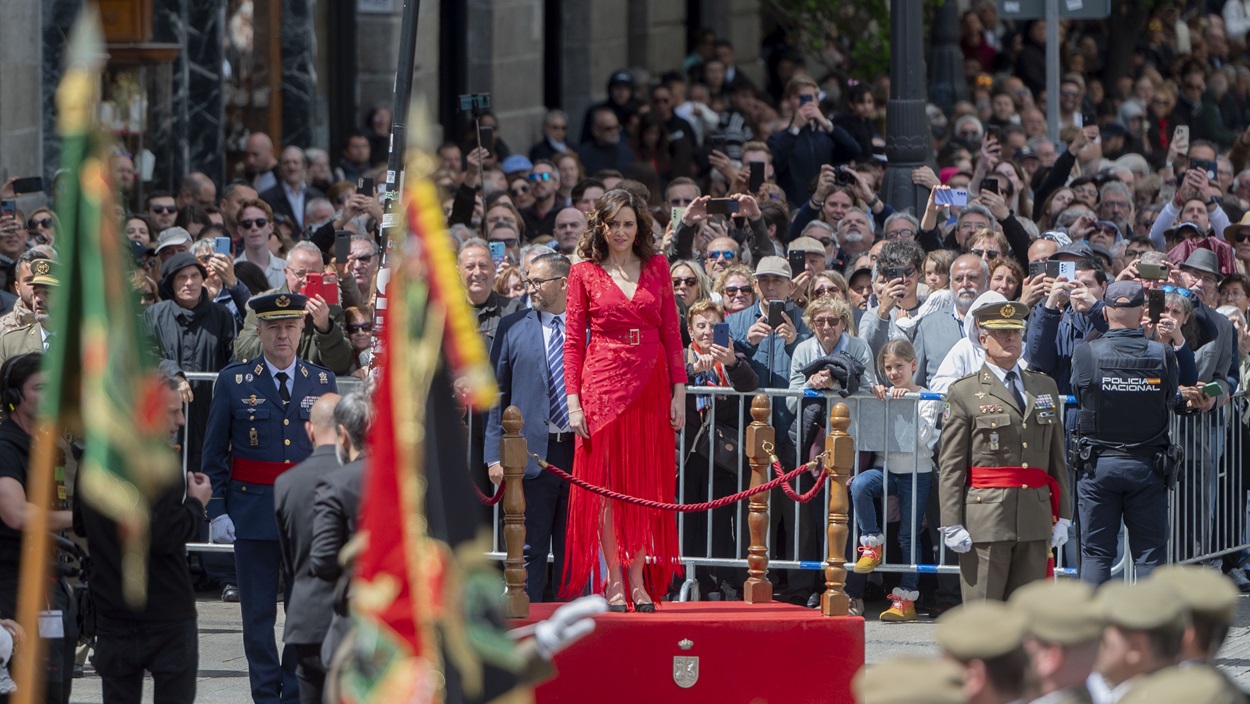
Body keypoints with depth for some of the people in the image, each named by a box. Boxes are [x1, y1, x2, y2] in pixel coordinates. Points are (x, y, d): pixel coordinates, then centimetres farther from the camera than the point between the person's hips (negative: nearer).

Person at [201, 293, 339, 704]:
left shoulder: (323, 382, 7)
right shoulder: (234, 383, 1)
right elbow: (214, 454, 3)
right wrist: (216, 511, -4)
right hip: (253, 513, -1)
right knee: (258, 613, 3)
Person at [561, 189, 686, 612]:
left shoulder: (656, 268, 9)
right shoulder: (585, 273, 3)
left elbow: (672, 333, 9)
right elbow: (573, 341, 2)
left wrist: (679, 391, 1)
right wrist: (573, 400, -7)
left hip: (650, 385, 2)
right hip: (603, 383, -2)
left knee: (646, 483, 2)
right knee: (606, 483, -2)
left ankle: (639, 581, 6)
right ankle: (614, 582, 2)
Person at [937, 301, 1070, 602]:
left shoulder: (1045, 388, 17)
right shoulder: (964, 393, 1)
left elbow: (1057, 458, 18)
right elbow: (950, 467, -3)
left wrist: (1063, 516, 12)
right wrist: (952, 525, -10)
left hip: (1036, 519, 5)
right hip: (985, 519, -5)